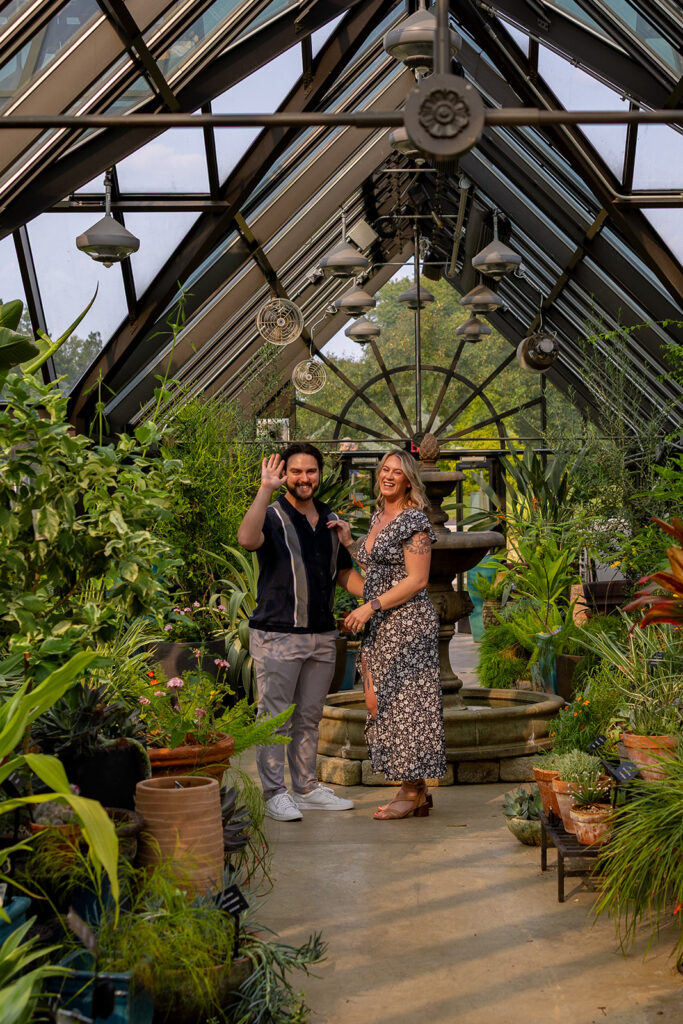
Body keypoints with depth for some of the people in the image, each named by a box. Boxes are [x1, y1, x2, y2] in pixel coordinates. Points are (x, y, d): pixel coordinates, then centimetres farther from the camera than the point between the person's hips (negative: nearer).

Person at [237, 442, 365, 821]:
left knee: (309, 717, 14)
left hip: (321, 635, 6)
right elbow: (247, 538, -30)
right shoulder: (273, 516, -6)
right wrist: (265, 489, -30)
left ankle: (307, 788, 22)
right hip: (277, 634, -6)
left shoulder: (330, 520, 13)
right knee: (275, 716, -1)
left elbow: (344, 571, 22)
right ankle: (275, 793, 6)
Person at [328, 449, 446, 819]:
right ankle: (418, 793, 14)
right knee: (379, 703, 8)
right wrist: (348, 542, 14)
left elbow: (417, 580, -15)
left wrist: (371, 606, -18)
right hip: (379, 626, 9)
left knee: (404, 703, -6)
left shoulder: (414, 521, -10)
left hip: (407, 622, -9)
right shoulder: (378, 517, 17)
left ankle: (413, 792, 3)